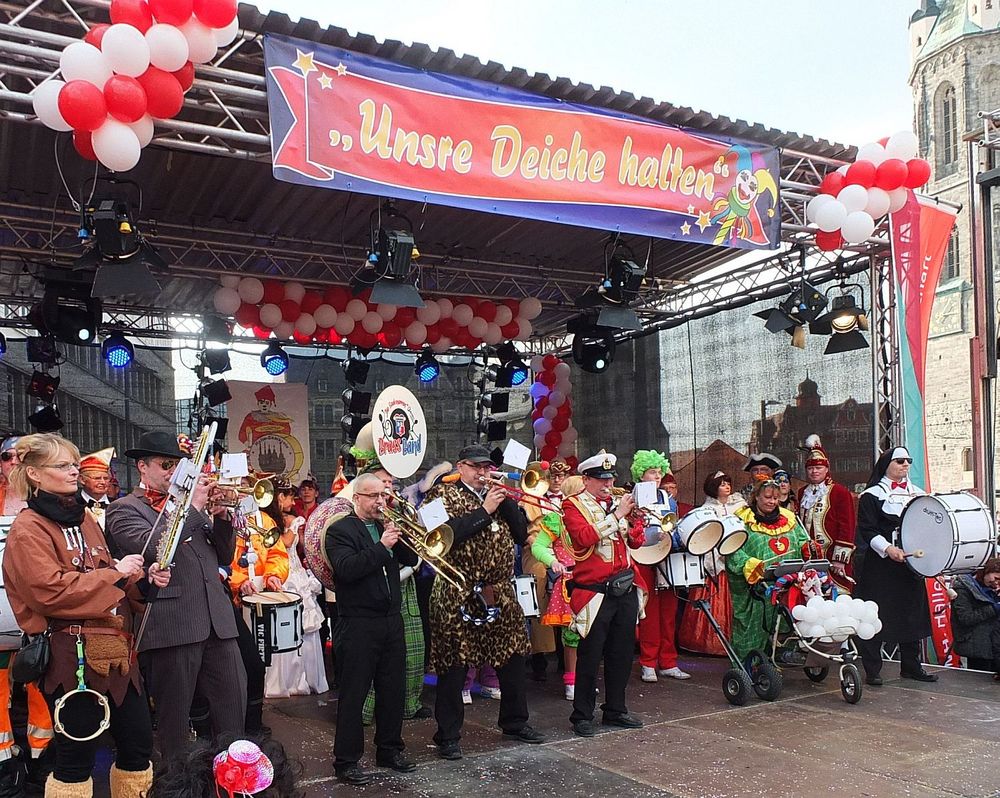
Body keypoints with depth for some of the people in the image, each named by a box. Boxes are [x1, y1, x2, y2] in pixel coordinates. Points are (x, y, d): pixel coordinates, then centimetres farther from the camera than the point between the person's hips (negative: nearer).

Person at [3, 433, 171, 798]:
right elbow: (50, 592, -20)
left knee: (139, 743, 12)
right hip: (71, 654, -8)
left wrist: (143, 579, 5)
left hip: (112, 647, 8)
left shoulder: (83, 518, 17)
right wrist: (115, 572, -14)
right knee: (77, 758, 1)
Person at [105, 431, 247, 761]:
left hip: (217, 619, 6)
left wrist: (220, 518, 1)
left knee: (233, 703, 6)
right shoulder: (124, 509, 1)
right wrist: (194, 506, -15)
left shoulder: (188, 504, 19)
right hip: (171, 625, -5)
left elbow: (224, 556, 18)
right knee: (174, 713, 5)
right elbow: (153, 548, -19)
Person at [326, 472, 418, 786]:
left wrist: (401, 536, -8)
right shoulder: (340, 530, -6)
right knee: (353, 694, 1)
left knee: (393, 689, 13)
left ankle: (389, 749, 28)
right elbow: (346, 569, -21)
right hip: (358, 624, -6)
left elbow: (410, 558, 8)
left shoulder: (385, 525, 13)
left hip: (391, 620, 6)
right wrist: (381, 546, -24)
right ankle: (346, 760, 11)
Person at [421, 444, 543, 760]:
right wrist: (484, 510, -17)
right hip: (457, 595, -6)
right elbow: (447, 534, -20)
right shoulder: (443, 494, -3)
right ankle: (448, 736, 13)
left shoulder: (498, 493, 14)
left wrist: (505, 499, -7)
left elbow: (521, 533, 4)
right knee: (453, 666, 1)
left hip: (501, 592, 6)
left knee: (513, 657, 14)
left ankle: (515, 722, 32)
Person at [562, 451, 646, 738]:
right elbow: (584, 536, -21)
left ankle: (615, 710, 26)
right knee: (590, 656, 0)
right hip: (595, 593, -6)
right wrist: (617, 515, -21)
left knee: (622, 654, 13)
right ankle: (582, 716, 11)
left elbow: (636, 542, 13)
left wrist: (634, 520, -7)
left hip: (625, 590, 6)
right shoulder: (573, 505, -3)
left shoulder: (617, 502, 15)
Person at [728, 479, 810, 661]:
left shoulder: (788, 518, 17)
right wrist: (751, 565, -24)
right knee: (753, 627, -3)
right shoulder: (743, 520, 0)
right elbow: (733, 550, -9)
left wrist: (809, 548, -3)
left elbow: (802, 541, 20)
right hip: (753, 586, -4)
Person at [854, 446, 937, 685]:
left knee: (912, 614, 10)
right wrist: (887, 548, -23)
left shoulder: (918, 494, 16)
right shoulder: (872, 495, -2)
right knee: (875, 616, -4)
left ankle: (911, 666, 22)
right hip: (878, 566, -6)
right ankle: (872, 670, 3)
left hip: (911, 563, 6)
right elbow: (867, 530, -9)